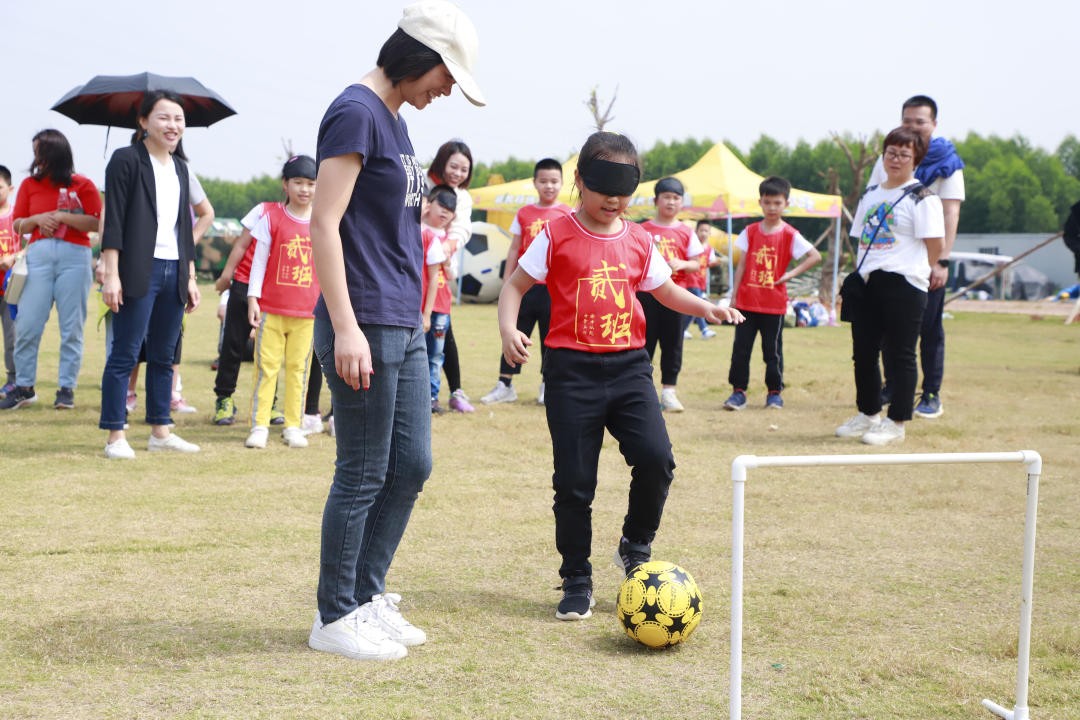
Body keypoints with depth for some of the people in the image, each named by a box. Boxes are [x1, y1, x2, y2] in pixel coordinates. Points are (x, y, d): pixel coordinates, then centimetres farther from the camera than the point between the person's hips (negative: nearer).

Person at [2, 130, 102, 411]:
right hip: (39, 254, 2)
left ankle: (67, 388, 7)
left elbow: (96, 223, -3)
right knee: (26, 325, -2)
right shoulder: (30, 184, 11)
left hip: (75, 256, -2)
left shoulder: (82, 184, 3)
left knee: (71, 327, 0)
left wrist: (62, 216, -11)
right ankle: (23, 387, 8)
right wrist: (38, 219, -7)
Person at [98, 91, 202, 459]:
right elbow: (113, 220, -8)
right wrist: (111, 274, -14)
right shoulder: (127, 160, -3)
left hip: (175, 272, 7)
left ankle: (161, 431, 17)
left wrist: (190, 276, 16)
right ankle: (115, 436, 0)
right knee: (125, 354, -4)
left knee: (163, 356, 10)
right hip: (139, 272, -7)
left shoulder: (180, 167, 17)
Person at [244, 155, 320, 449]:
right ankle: (259, 425, 5)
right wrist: (252, 298, -4)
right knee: (266, 366, 1)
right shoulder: (271, 218, 0)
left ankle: (293, 426, 12)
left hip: (308, 311, 2)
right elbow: (259, 259, 1)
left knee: (299, 368, 5)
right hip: (271, 308, -2)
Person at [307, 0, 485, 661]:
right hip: (367, 328, -9)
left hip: (405, 328, 9)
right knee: (364, 476, -1)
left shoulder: (395, 120, 17)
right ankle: (334, 619, 12)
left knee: (412, 465, 12)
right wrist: (346, 329, -23)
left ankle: (367, 596, 24)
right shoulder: (356, 112, -12)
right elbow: (324, 223, -18)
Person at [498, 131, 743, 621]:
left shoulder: (640, 241, 9)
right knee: (574, 481, 1)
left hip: (628, 365, 3)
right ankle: (576, 581, 16)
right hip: (571, 369, -3)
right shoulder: (557, 236, -2)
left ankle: (636, 546, 13)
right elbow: (515, 285, 1)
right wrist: (508, 328, -16)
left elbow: (665, 290, 21)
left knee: (656, 458, -14)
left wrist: (704, 307, 4)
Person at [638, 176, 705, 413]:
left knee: (672, 342, 2)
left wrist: (682, 264, -13)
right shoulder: (644, 230, 3)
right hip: (647, 293, -1)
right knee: (645, 341, 2)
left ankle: (668, 391, 10)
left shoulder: (686, 233, 5)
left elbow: (696, 264, 6)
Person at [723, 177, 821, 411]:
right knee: (740, 348, 1)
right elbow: (742, 265, 6)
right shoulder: (750, 232, 5)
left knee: (773, 351, 5)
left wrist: (792, 274, -10)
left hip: (774, 304, -2)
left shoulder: (790, 235, -3)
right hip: (747, 301, 2)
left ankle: (774, 393, 16)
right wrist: (734, 297, 3)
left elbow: (815, 256, -4)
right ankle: (738, 391, 9)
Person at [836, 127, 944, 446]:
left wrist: (909, 268, 0)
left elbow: (936, 246, -8)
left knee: (899, 355, -1)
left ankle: (897, 423, 5)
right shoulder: (870, 195, 16)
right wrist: (857, 277, 10)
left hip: (904, 286, -7)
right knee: (863, 352, 11)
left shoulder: (922, 198, -6)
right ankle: (868, 415, 26)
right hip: (867, 284, 7)